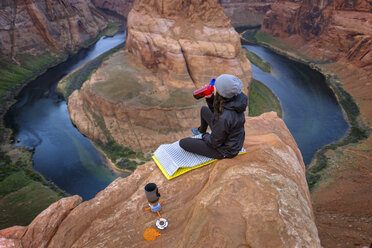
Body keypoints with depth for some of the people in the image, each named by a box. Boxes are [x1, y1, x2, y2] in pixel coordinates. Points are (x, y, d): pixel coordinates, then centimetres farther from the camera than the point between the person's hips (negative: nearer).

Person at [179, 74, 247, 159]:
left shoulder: (224, 117, -41)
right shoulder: (236, 98, -16)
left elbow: (215, 143, -24)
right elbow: (216, 111, 4)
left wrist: (204, 136, -4)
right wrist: (210, 98, -13)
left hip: (226, 150, -7)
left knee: (183, 143, -4)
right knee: (204, 109, 19)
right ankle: (201, 130, 47)